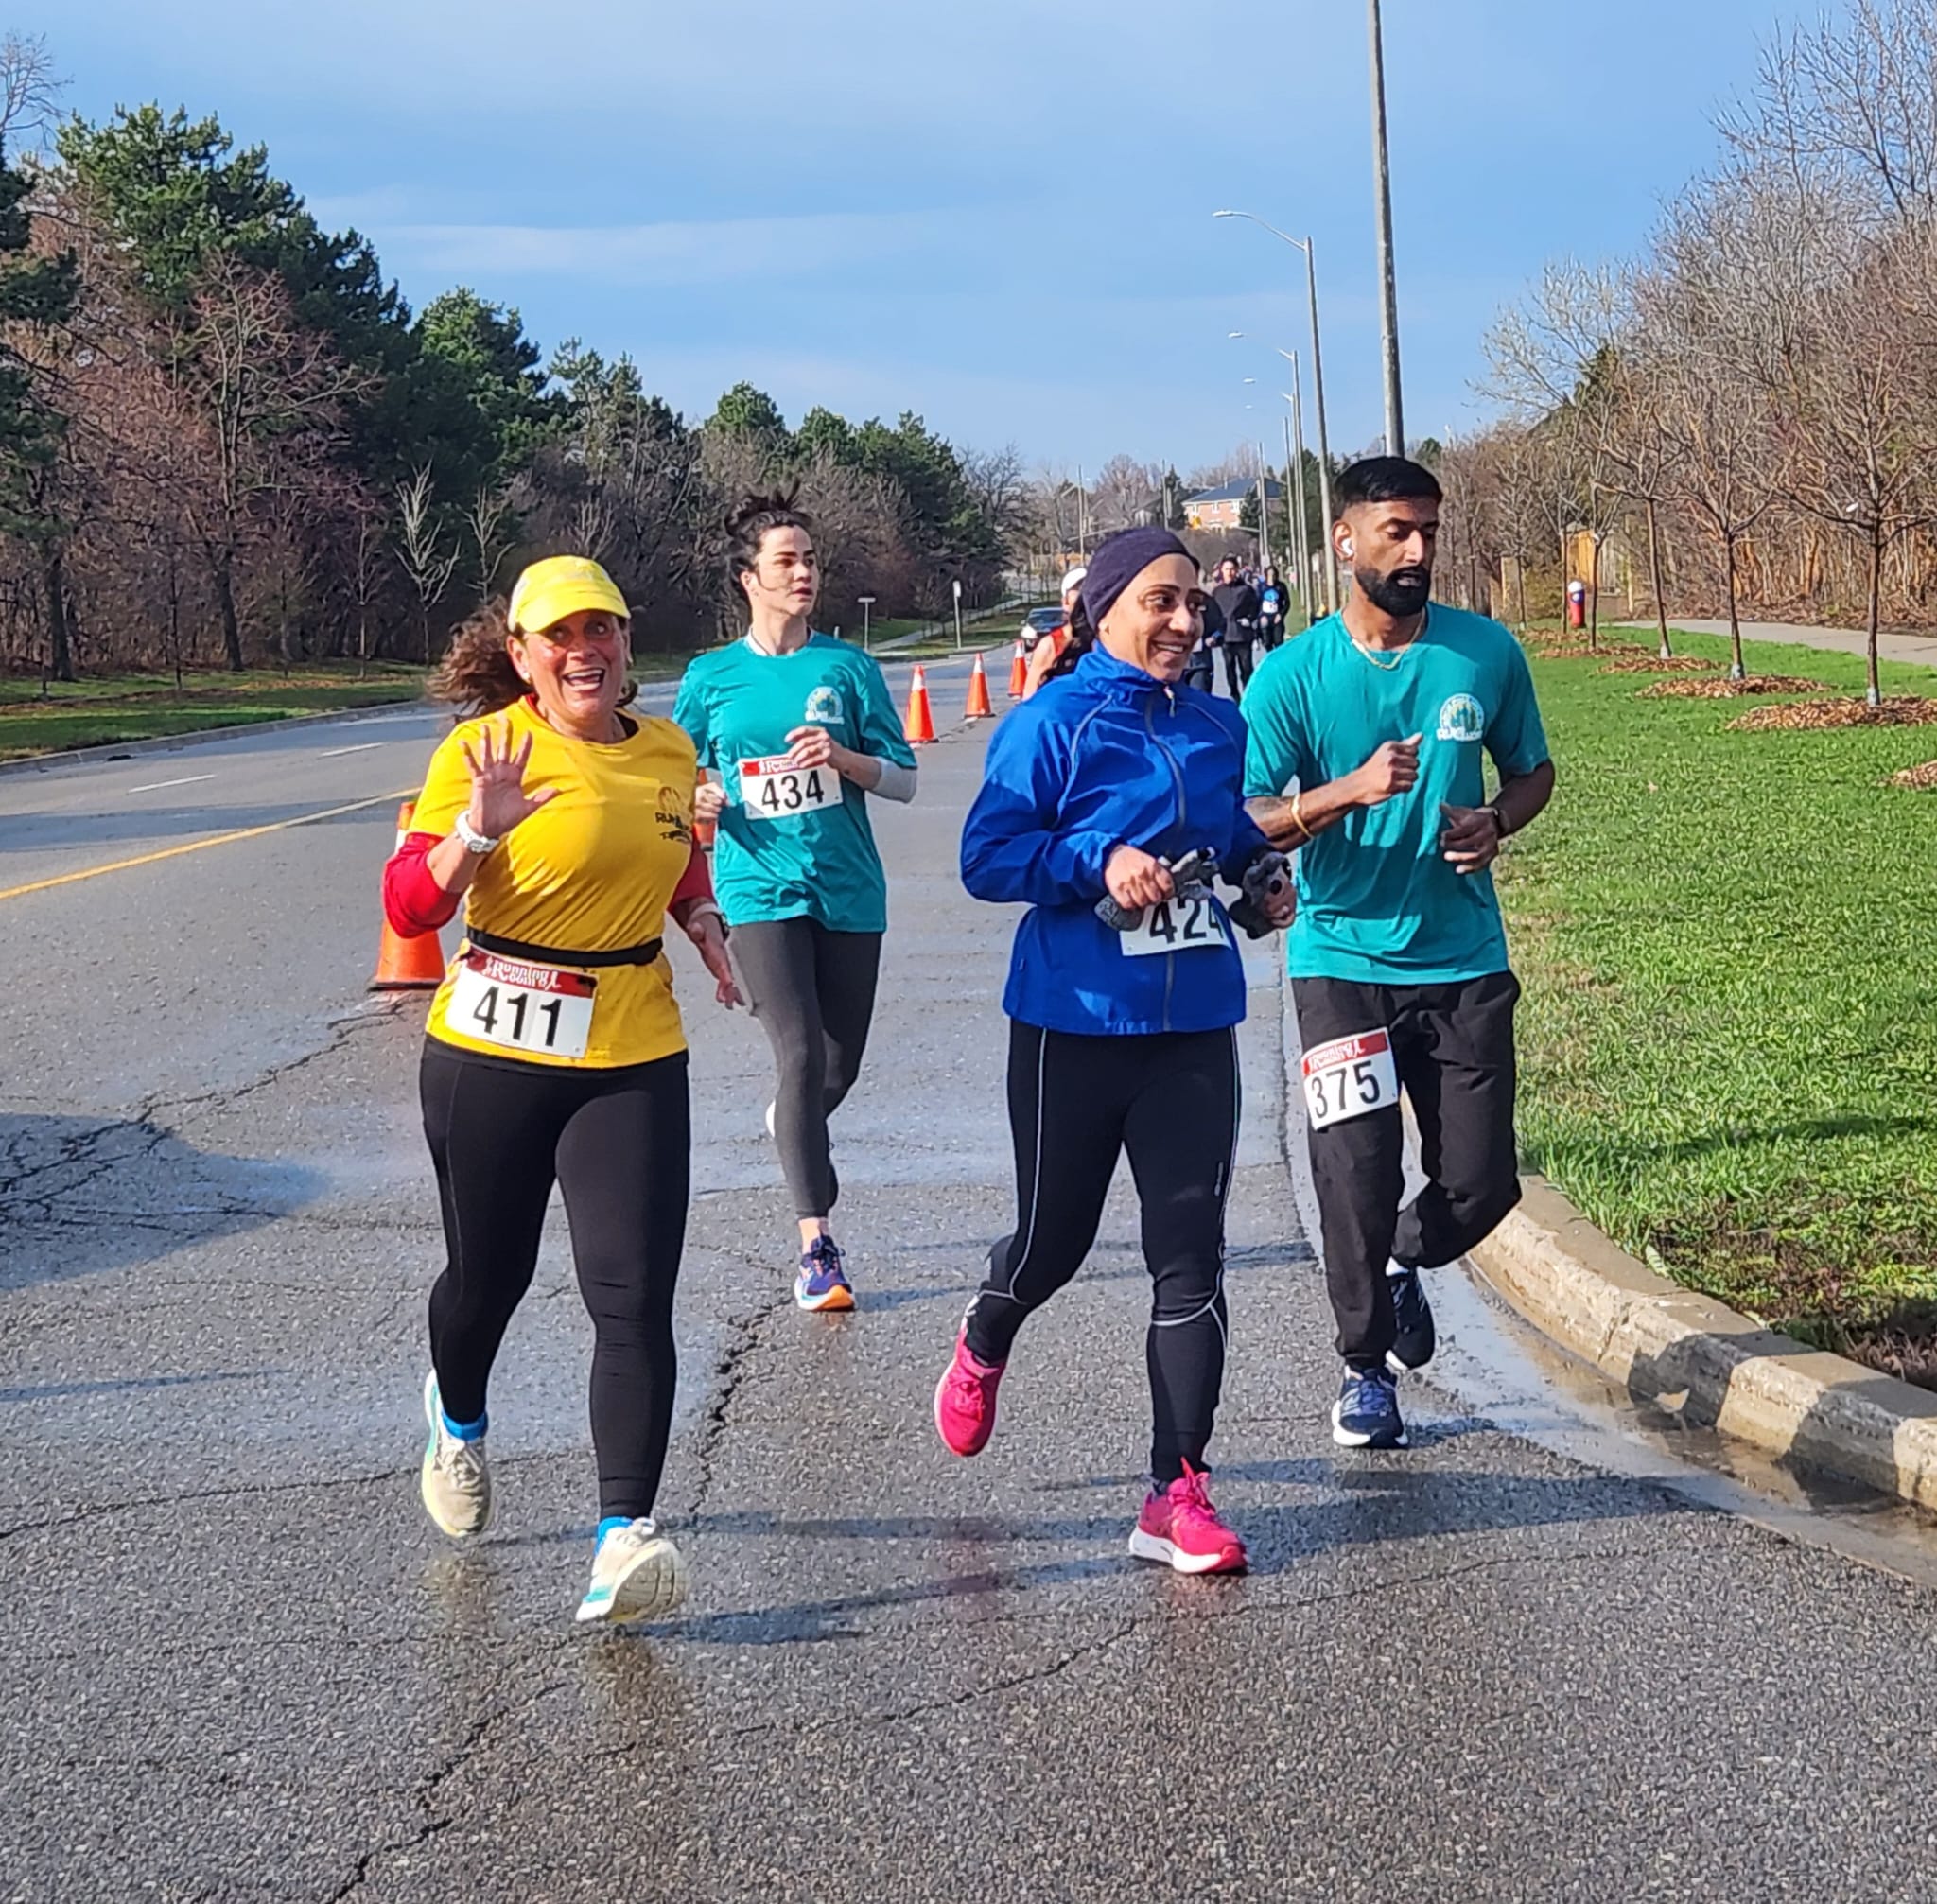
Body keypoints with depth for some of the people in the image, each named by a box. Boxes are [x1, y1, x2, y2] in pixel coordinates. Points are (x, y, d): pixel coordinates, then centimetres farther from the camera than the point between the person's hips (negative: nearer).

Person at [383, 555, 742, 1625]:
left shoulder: (668, 752, 6)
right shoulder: (484, 749, -9)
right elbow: (409, 908, -15)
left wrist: (701, 919, 9)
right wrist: (478, 829, -31)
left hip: (632, 1060, 2)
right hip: (491, 1054, -2)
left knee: (634, 1296, -11)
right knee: (487, 1271, 16)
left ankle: (625, 1537, -12)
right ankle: (456, 1418, 50)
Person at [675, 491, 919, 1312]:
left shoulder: (849, 667, 3)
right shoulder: (710, 678, 4)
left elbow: (904, 780, 4)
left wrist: (845, 759, -15)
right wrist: (701, 800, -7)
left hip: (847, 886, 2)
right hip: (761, 890, -2)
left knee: (840, 1065, 9)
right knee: (800, 1053, -15)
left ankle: (792, 1122, 47)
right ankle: (817, 1243, -8)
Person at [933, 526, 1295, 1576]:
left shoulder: (1218, 726, 9)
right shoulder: (1052, 724, -9)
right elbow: (987, 856, -11)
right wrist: (1098, 863, -23)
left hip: (1194, 1026, 4)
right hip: (1075, 1023, -4)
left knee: (1189, 1253, -2)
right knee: (1055, 1236, 12)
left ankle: (1178, 1492, 3)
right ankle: (982, 1347, 48)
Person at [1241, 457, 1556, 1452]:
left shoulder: (1486, 652, 1)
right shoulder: (1292, 673, -6)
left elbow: (1533, 768, 15)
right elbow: (1249, 819, -8)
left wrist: (1495, 822, -8)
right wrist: (1350, 790, -25)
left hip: (1464, 959, 2)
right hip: (1343, 957, -2)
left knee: (1481, 1183, 2)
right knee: (1357, 1174, -5)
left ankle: (1405, 1262, 36)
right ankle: (1365, 1366, 19)